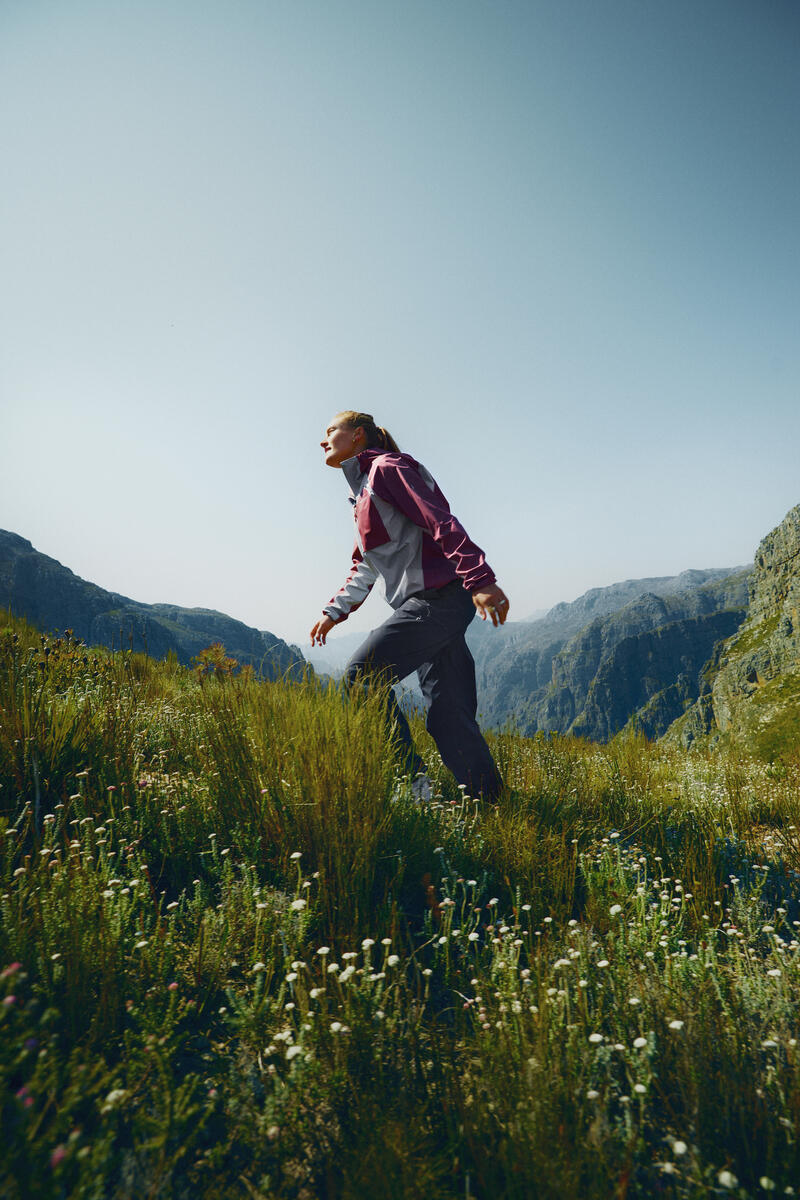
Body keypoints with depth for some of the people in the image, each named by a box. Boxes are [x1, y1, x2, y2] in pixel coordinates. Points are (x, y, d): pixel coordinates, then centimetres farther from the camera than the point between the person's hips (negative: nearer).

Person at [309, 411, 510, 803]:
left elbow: (441, 522, -16)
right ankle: (489, 800, 12)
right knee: (448, 715, 6)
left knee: (362, 675, -11)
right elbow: (364, 568, 31)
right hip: (427, 606, 9)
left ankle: (412, 783, -6)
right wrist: (334, 612, 24)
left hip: (438, 597, -9)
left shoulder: (387, 467, -2)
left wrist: (480, 579, -27)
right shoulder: (362, 493, 26)